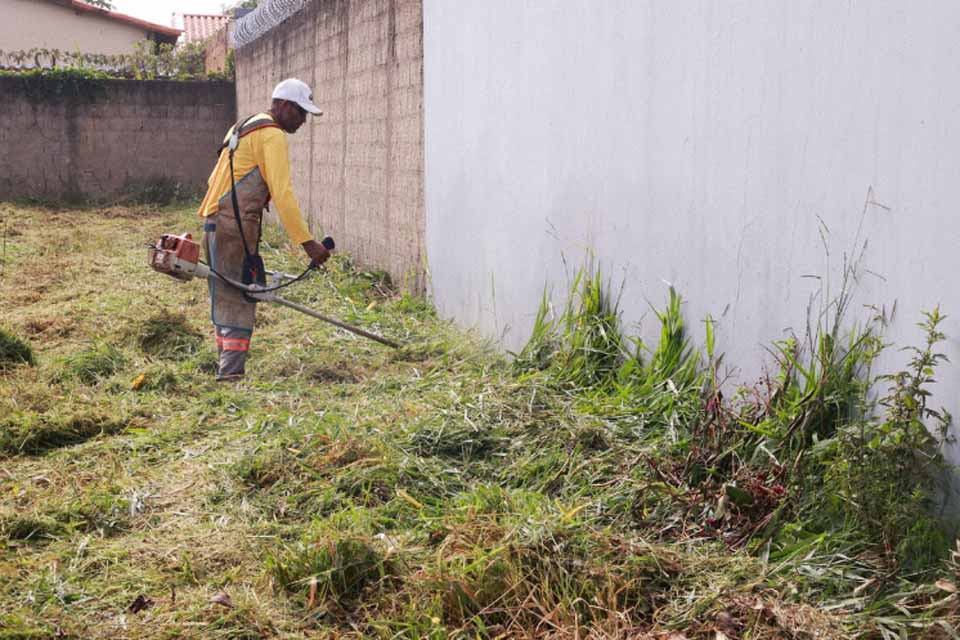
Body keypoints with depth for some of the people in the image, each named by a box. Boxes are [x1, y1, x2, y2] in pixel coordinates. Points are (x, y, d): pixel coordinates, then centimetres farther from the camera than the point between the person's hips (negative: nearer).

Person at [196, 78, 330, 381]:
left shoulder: (245, 127, 23)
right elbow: (282, 193, -19)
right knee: (239, 299, -10)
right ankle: (231, 371, -14)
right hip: (235, 226, -10)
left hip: (216, 223, 10)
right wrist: (307, 242, -21)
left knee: (226, 298, 13)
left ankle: (226, 367, 18)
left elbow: (215, 180, 24)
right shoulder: (272, 135, -9)